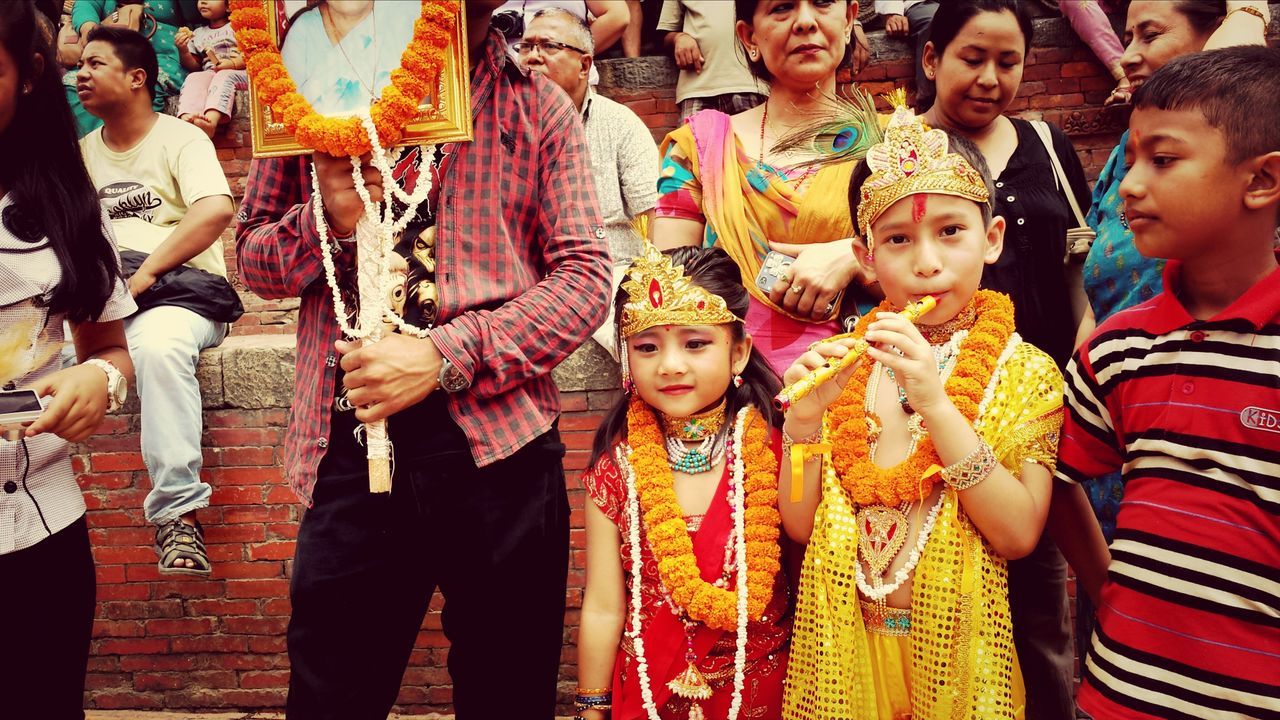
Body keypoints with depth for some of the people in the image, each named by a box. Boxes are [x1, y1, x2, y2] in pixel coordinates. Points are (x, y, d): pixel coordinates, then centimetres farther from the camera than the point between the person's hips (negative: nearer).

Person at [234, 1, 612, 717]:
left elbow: (586, 276, -3)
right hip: (351, 442, 1)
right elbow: (251, 251, 14)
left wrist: (447, 355, -16)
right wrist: (329, 219, -8)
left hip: (499, 446, 0)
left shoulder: (540, 107, 4)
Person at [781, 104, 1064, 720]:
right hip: (843, 643, 2)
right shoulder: (839, 364, -2)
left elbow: (1019, 534, -18)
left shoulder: (1024, 371, -7)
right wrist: (803, 420, -20)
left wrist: (936, 404, -27)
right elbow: (801, 526, -4)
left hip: (954, 645, -1)